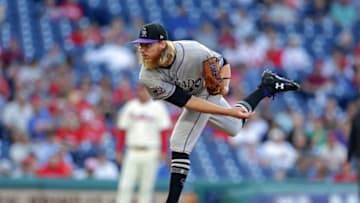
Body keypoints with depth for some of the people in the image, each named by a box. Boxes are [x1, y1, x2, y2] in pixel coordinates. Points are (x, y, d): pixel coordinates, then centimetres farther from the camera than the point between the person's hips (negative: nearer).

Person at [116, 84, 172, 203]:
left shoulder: (158, 107, 0)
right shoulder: (130, 106, 9)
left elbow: (164, 130, -1)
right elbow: (122, 130, 12)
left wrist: (163, 152, -8)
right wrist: (119, 151, 7)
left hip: (150, 152, -2)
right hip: (132, 152, 2)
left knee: (146, 187, 0)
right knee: (125, 185, -6)